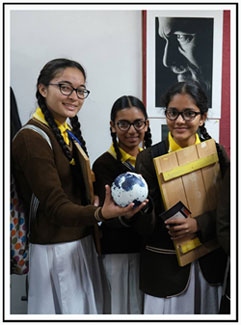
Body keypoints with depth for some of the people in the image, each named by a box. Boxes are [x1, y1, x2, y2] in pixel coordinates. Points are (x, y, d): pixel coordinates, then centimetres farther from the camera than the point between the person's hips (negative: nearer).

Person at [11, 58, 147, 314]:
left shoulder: (68, 131, 8)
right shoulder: (31, 138, -19)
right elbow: (56, 207, -24)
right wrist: (102, 213, -40)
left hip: (82, 241, 8)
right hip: (56, 250, -8)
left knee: (86, 306, 21)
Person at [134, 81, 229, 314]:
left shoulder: (216, 153, -2)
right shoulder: (149, 158, -9)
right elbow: (147, 228, -11)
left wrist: (199, 224, -19)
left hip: (209, 265, 3)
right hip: (165, 266, -2)